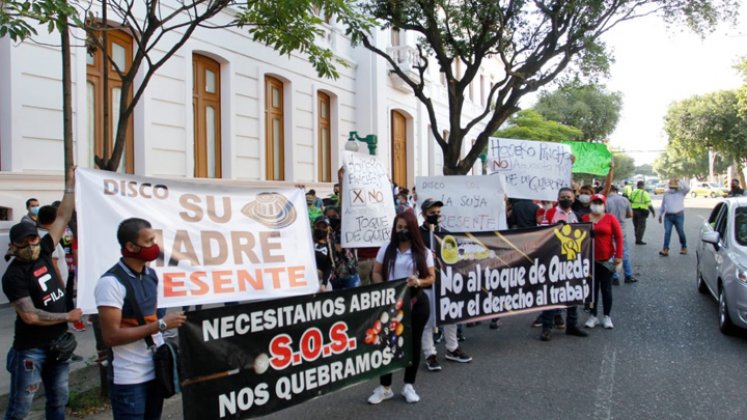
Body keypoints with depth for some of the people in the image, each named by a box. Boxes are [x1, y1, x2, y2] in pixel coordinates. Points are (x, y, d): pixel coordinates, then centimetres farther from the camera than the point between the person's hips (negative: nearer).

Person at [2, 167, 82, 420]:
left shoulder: (43, 253, 0)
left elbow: (63, 217, 2)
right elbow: (30, 316, -21)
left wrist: (71, 184, 0)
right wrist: (68, 316, -13)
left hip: (58, 343, 7)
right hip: (31, 349, -6)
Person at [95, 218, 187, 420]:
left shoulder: (151, 274, 7)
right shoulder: (111, 282, -16)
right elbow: (111, 335, -20)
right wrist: (161, 324, -18)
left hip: (156, 370, 7)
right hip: (129, 378, -7)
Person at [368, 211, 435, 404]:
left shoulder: (423, 252, 0)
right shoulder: (386, 250, 4)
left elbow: (432, 277, 0)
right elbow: (376, 273, 6)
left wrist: (419, 282, -21)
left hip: (417, 302, 0)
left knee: (413, 342, 8)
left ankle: (409, 386, 23)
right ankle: (385, 387, 17)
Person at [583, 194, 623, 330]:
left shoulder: (610, 218, -3)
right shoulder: (585, 218, 0)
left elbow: (618, 237, -3)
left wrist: (618, 255, -8)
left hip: (607, 259, -1)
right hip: (590, 260, 1)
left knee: (606, 288, 7)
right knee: (592, 288, 8)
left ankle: (607, 317, 18)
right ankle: (593, 316, 18)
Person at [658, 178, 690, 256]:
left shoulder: (681, 192, 3)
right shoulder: (666, 193, 13)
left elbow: (687, 188, -19)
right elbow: (663, 205, 20)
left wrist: (680, 181, -18)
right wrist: (660, 214, 17)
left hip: (679, 215, -2)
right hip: (668, 216, 2)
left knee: (681, 232, 5)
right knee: (667, 232, -9)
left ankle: (684, 248, 25)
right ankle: (665, 249, -15)